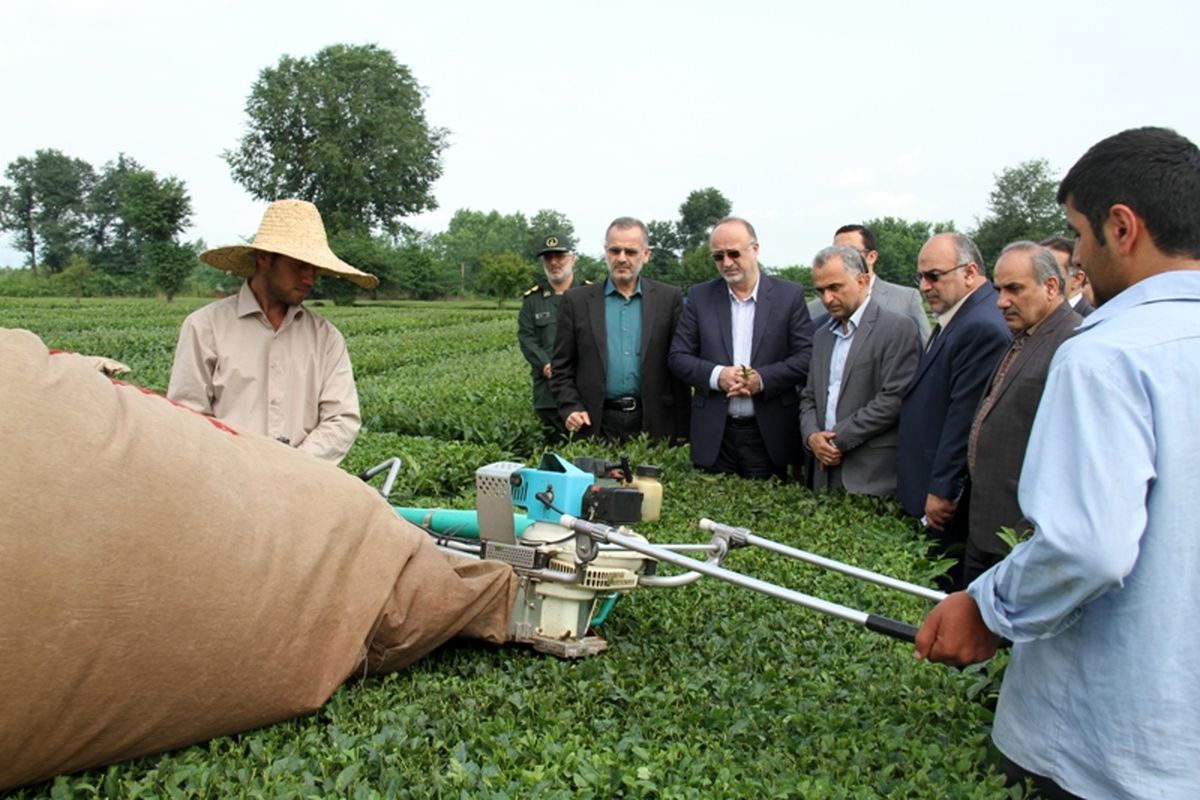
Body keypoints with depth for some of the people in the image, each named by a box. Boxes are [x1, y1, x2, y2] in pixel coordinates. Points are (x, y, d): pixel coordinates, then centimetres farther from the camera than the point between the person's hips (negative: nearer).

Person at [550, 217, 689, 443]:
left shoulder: (669, 299, 4)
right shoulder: (577, 300, 5)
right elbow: (561, 366, 7)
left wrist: (681, 429, 1)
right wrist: (570, 407, -8)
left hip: (654, 424, 0)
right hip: (595, 423, 0)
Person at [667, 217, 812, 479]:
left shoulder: (789, 295, 2)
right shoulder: (699, 296, 6)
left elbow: (807, 356, -3)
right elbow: (677, 357, 3)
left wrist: (762, 379, -17)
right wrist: (716, 375, -14)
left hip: (768, 436, -1)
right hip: (713, 435, 1)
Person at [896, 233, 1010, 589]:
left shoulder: (982, 327, -19)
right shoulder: (957, 319, 13)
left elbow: (966, 416, -21)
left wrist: (942, 492, -17)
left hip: (949, 504, -10)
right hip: (930, 493, 10)